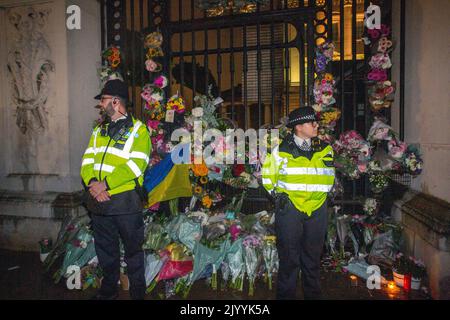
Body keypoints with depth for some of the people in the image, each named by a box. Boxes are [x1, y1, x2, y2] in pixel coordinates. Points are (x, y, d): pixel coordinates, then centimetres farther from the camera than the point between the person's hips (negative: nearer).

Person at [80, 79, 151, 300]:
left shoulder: (138, 129, -5)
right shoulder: (99, 130, 14)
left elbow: (135, 164, -17)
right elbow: (87, 160, 7)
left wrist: (105, 183, -21)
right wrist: (92, 182, -13)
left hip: (125, 201, -6)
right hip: (98, 201, 6)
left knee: (133, 250, 8)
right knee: (105, 249, 19)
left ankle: (138, 292, 26)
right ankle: (108, 289, 39)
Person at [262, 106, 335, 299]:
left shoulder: (325, 149, 7)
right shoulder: (281, 150, -4)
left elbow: (329, 176, 20)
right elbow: (268, 174, 9)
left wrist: (320, 193, 14)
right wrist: (277, 194, 6)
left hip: (317, 209, 3)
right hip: (289, 208, -3)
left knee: (313, 256, 14)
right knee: (289, 257, 5)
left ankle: (313, 294, 31)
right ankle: (285, 294, 21)